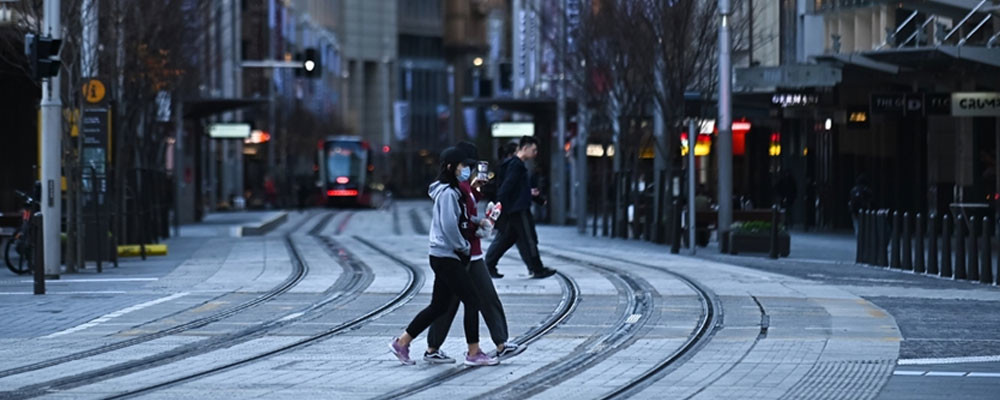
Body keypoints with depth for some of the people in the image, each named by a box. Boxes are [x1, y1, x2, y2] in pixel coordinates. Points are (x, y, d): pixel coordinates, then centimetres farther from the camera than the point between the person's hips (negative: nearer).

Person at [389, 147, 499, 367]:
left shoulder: (451, 191, 16)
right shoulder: (448, 193, -15)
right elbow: (449, 226, -22)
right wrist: (465, 247, -11)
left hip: (443, 258, 10)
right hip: (447, 258, -10)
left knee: (439, 307, 12)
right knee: (472, 301, -5)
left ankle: (402, 342, 17)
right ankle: (474, 353, -1)